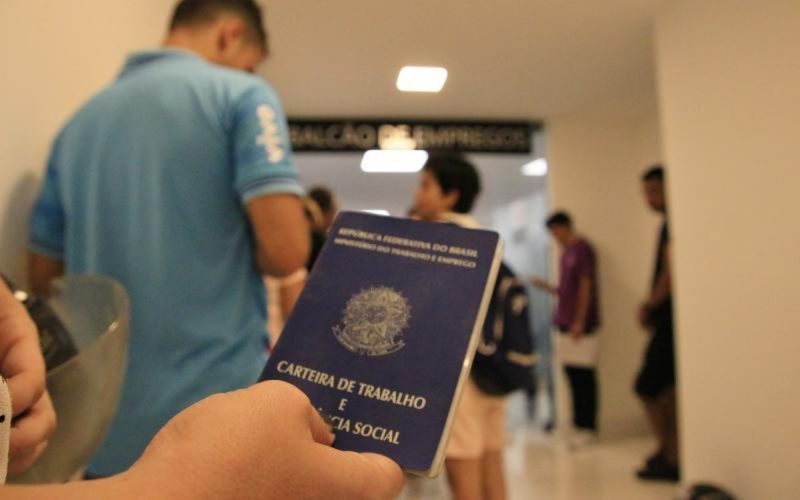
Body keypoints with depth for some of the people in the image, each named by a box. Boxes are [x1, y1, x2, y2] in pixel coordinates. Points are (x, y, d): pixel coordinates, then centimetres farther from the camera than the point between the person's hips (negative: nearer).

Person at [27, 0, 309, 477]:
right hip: (219, 405, -5)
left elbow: (42, 277, 13)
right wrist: (239, 250, 4)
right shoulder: (243, 95, -6)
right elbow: (286, 251, -17)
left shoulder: (80, 122, 10)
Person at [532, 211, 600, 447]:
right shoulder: (567, 251, 17)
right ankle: (579, 423, 19)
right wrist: (547, 287, 9)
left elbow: (586, 286, -13)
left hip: (581, 324, -8)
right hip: (567, 322, 8)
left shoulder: (582, 248, -8)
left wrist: (580, 321, -17)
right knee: (573, 374, 11)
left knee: (583, 375, -4)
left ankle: (587, 427, 2)